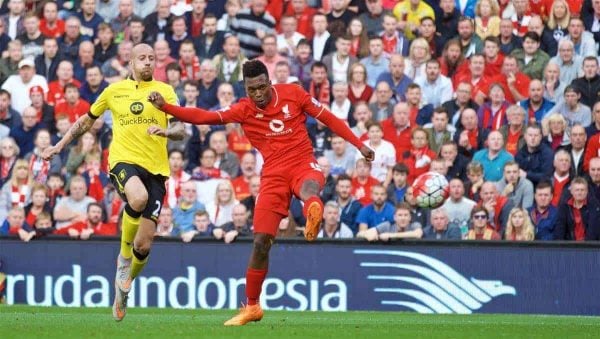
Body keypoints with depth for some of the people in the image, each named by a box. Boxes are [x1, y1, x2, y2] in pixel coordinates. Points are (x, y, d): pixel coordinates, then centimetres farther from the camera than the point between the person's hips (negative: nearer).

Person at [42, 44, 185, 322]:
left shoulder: (164, 91, 9)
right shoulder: (114, 91, 12)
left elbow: (180, 130, 1)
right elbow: (87, 121, 26)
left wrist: (166, 131, -21)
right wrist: (59, 146, 25)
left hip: (156, 168, 1)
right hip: (124, 160, -1)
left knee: (144, 245, -4)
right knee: (138, 198, -39)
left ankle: (124, 286, 25)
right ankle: (124, 255, -12)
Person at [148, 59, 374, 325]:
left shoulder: (292, 94, 2)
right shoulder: (244, 110, 3)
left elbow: (327, 118, 9)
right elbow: (204, 117, -4)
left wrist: (359, 144, 9)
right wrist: (165, 107, -16)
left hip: (302, 164, -1)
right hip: (273, 176, 1)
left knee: (309, 187, -40)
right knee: (261, 241, -2)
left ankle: (313, 209, -77)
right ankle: (252, 306, 12)